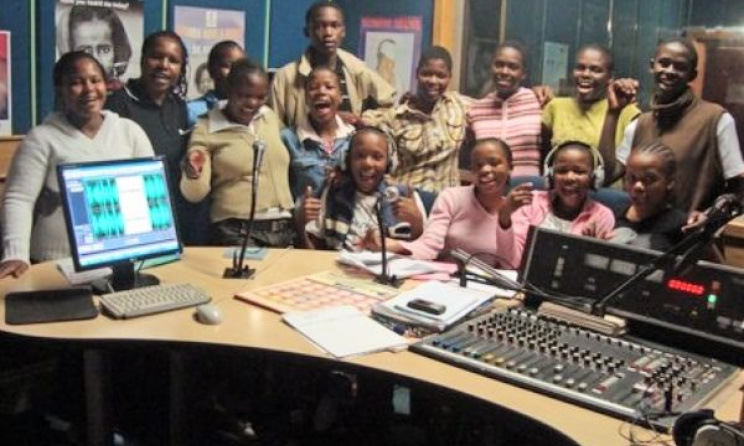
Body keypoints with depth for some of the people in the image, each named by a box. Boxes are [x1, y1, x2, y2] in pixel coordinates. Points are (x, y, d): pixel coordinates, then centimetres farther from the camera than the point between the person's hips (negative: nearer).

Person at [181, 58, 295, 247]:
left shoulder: (270, 117, 10)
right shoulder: (207, 128, -2)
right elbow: (195, 194, -7)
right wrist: (193, 174, -27)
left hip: (284, 229, 5)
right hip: (236, 233, -4)